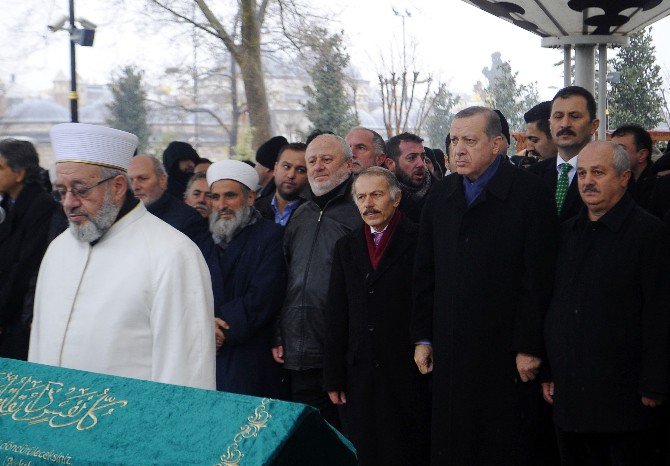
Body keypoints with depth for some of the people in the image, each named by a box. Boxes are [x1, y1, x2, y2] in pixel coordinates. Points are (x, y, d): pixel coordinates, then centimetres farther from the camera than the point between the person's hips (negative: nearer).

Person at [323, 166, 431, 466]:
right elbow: (336, 317, 11)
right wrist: (334, 377, 8)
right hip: (359, 377, 4)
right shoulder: (346, 247, 13)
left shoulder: (420, 241, -2)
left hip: (409, 374, -4)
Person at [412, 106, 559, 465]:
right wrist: (422, 338, 10)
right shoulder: (440, 197, 11)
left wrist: (530, 347, -12)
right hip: (449, 351, 5)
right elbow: (424, 274, 14)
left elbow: (539, 279, -10)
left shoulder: (530, 193, -7)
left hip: (508, 354, -5)